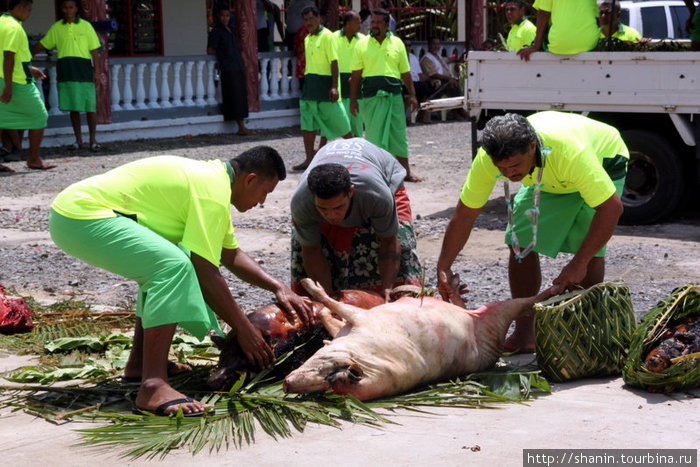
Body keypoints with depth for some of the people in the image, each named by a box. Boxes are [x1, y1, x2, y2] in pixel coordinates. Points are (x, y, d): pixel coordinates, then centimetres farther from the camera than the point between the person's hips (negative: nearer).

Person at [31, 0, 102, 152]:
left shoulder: (85, 26, 3)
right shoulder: (56, 28, 8)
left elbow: (94, 50, 3)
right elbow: (42, 45, 14)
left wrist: (96, 71, -4)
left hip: (83, 69, -2)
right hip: (65, 70, 2)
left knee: (90, 106, -2)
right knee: (73, 107, 5)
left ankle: (93, 139, 8)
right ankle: (78, 140, 13)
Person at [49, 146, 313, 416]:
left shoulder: (210, 175, 18)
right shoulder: (212, 191, -13)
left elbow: (231, 254, 26)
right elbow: (206, 275, -15)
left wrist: (279, 288, 18)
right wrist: (244, 329, -7)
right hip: (80, 218, -11)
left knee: (159, 262, 25)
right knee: (173, 265, -25)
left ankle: (139, 362, 22)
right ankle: (153, 386, -31)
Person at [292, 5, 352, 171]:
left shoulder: (327, 36, -8)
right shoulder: (307, 39, 15)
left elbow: (334, 62, -13)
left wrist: (334, 87, -20)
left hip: (325, 86, -8)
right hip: (310, 88, 8)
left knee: (340, 125, -1)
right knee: (307, 126, 5)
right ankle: (310, 159, 9)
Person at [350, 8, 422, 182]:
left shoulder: (397, 43, 10)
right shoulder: (362, 44, 5)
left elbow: (405, 72, 13)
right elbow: (356, 75, 4)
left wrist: (412, 95, 8)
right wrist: (353, 100, 0)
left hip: (394, 94, 2)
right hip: (371, 95, -2)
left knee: (399, 134, 5)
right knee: (374, 135, -2)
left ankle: (406, 172, 13)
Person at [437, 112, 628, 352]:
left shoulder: (570, 151, -46)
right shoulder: (488, 158, -32)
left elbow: (612, 207, -39)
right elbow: (464, 215, -20)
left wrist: (579, 264, -40)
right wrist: (443, 269, -24)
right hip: (546, 178, 4)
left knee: (588, 248, -21)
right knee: (521, 243, -10)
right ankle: (524, 334, 1)